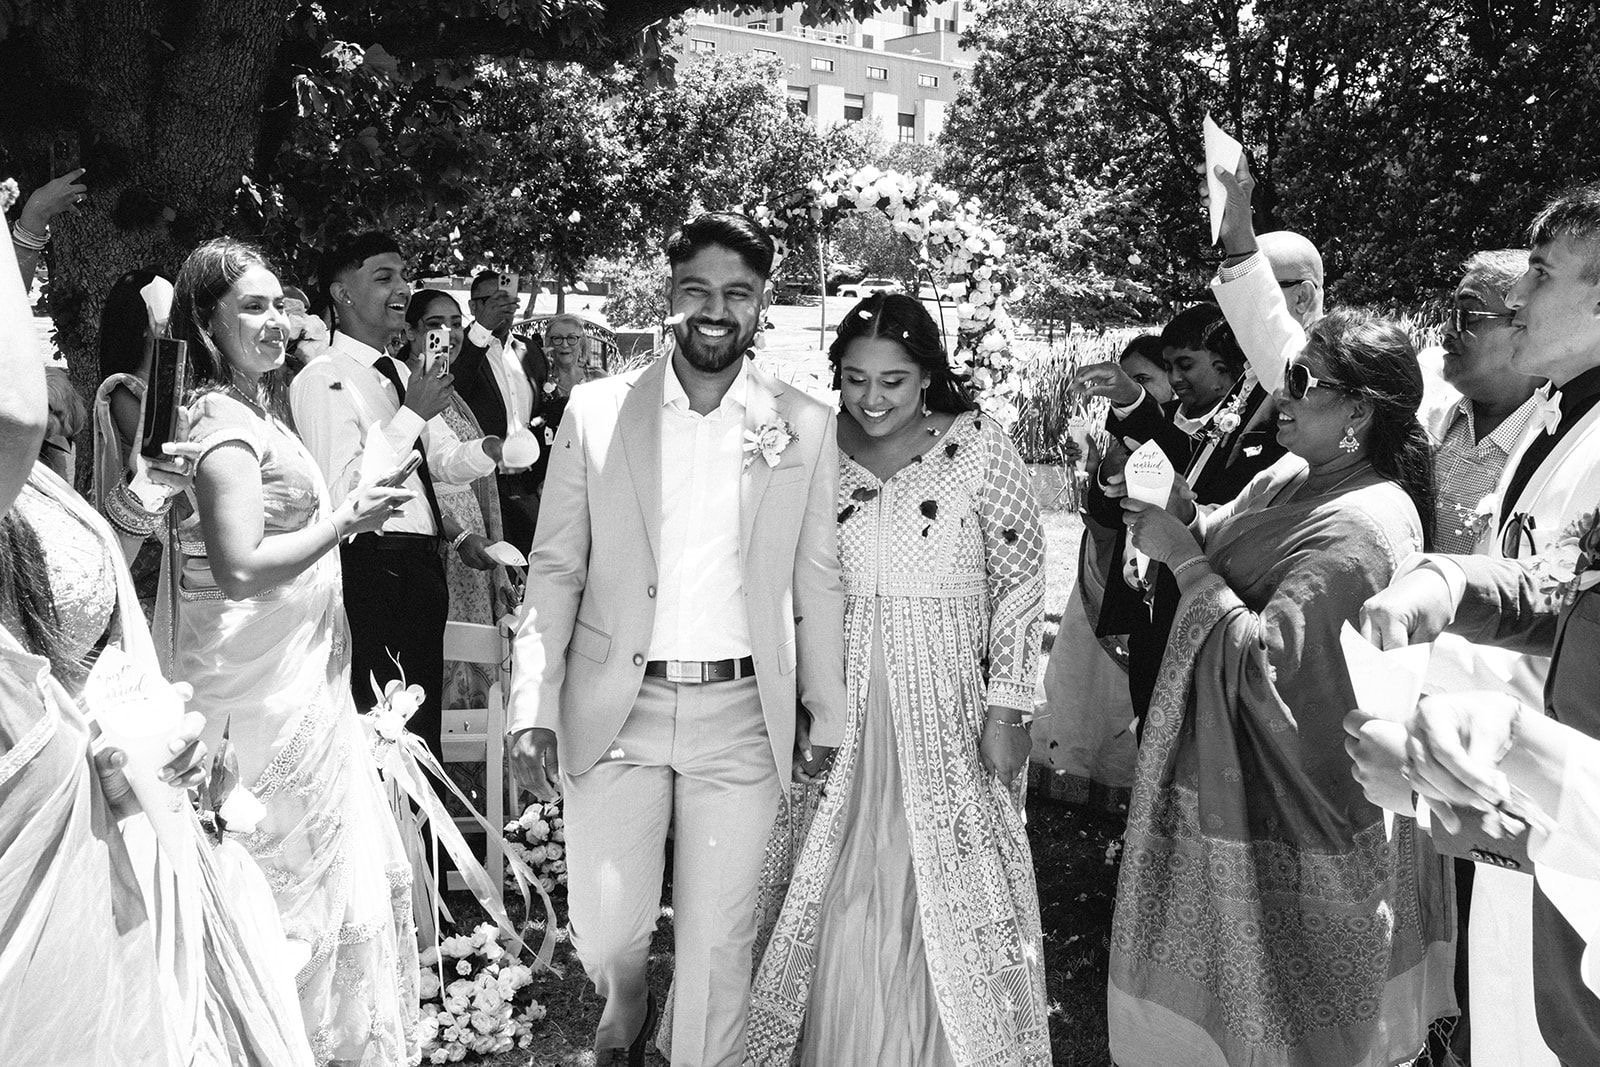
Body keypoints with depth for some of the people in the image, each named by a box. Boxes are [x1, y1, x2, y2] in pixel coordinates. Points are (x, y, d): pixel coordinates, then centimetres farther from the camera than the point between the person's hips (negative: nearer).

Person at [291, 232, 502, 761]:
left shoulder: (400, 375, 18)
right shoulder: (323, 379, -11)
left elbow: (446, 461, 16)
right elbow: (341, 491, -21)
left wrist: (488, 449, -7)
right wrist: (412, 414, -20)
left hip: (422, 567, 9)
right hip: (373, 571, -9)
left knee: (423, 718, 19)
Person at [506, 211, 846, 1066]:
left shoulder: (807, 426, 1)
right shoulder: (595, 411, 0)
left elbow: (817, 582, 6)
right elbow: (554, 569, 2)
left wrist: (825, 713, 7)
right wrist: (533, 708, -4)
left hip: (742, 715, 0)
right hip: (615, 711, 0)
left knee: (720, 940, 5)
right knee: (606, 930, 7)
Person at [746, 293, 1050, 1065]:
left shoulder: (977, 447, -7)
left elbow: (1021, 580, -4)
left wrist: (1006, 711, -7)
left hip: (947, 708, -2)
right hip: (841, 702, 3)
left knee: (948, 896, 7)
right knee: (843, 899, 8)